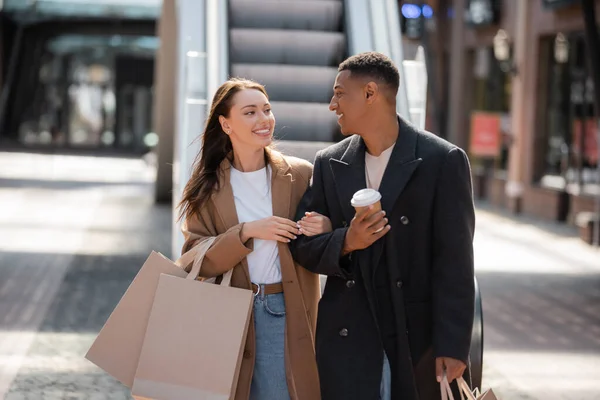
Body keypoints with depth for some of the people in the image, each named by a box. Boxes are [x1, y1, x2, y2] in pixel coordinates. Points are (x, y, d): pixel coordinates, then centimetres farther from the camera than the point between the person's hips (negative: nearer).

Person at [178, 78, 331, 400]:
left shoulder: (300, 174, 1)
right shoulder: (208, 186, 1)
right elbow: (196, 258, -4)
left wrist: (325, 230, -17)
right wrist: (246, 232, -18)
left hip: (287, 315, 0)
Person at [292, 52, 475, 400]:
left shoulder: (443, 161, -5)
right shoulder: (330, 164, 8)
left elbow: (454, 263, -8)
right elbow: (303, 245, 10)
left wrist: (453, 346, -12)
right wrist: (345, 243, -12)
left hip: (419, 340, -3)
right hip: (347, 339, 3)